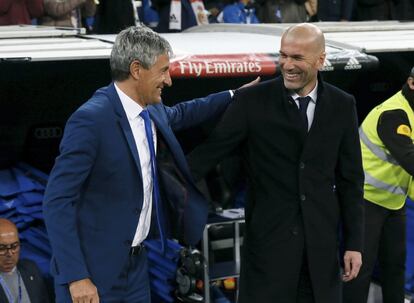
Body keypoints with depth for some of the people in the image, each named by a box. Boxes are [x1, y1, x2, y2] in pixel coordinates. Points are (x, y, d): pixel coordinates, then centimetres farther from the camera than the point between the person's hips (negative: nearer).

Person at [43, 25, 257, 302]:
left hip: (135, 261, 8)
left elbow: (179, 114, 30)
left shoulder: (152, 111, 4)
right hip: (93, 268, -8)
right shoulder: (91, 120, -20)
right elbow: (57, 200, -21)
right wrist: (76, 277, -25)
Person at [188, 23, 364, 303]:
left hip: (322, 239, 3)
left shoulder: (342, 105, 3)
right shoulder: (252, 101, -5)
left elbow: (350, 180, 6)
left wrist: (354, 243, 3)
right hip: (268, 238, -2)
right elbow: (211, 149, -7)